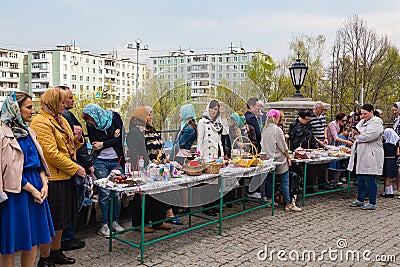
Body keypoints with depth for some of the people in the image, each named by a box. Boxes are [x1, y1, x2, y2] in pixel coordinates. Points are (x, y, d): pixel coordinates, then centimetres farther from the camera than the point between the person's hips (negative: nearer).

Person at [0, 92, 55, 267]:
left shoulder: (28, 132, 12)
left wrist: (44, 184, 0)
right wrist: (33, 190, -13)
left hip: (36, 188, 7)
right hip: (15, 191, -7)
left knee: (33, 239, 12)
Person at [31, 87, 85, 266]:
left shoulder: (60, 120, 16)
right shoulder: (41, 122, -13)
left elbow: (69, 147, 22)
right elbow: (51, 154, -20)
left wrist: (76, 138, 1)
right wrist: (75, 168, -15)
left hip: (64, 177, 9)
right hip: (52, 179, -9)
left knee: (60, 220, 18)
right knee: (49, 221, 1)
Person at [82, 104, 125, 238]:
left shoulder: (114, 117, -4)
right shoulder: (90, 125, -1)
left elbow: (120, 139, -8)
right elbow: (94, 145, -6)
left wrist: (103, 144, -12)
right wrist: (113, 138, -12)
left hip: (117, 160, 1)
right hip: (100, 162, 0)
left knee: (117, 192, 2)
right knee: (104, 193, -4)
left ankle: (115, 221, 19)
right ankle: (103, 224, 9)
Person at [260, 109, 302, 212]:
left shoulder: (265, 130, 5)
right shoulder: (277, 130, -14)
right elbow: (283, 146, -12)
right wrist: (288, 157, -3)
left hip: (269, 159, 7)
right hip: (279, 160, -7)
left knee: (269, 179, 15)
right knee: (285, 182, -3)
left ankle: (269, 200, 22)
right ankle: (289, 204, -1)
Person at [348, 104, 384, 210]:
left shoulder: (376, 123, -11)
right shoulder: (363, 121, 17)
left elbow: (368, 137, -22)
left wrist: (357, 136, -5)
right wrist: (357, 132, -2)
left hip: (370, 157, -9)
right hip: (360, 155, 9)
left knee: (370, 180, -4)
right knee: (360, 180, 15)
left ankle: (372, 203, 5)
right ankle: (360, 200, 26)